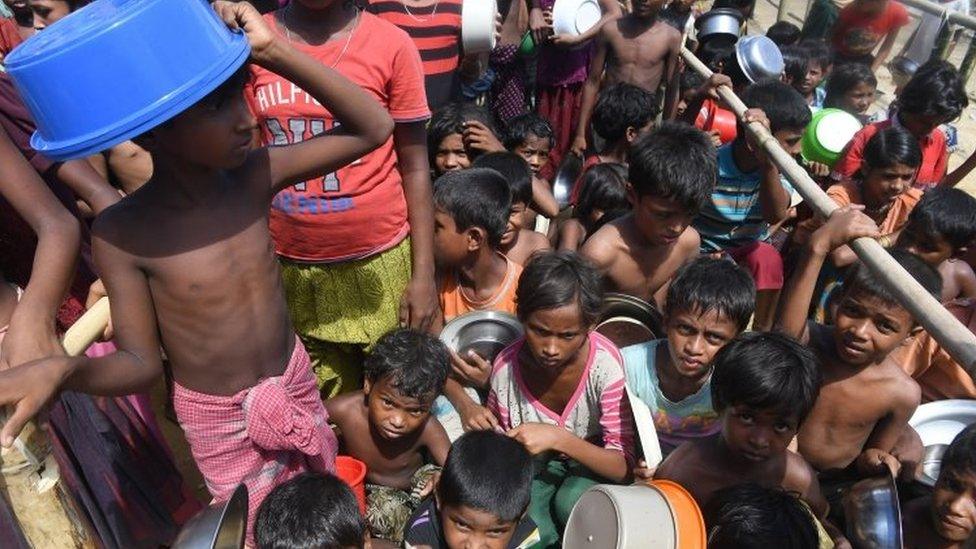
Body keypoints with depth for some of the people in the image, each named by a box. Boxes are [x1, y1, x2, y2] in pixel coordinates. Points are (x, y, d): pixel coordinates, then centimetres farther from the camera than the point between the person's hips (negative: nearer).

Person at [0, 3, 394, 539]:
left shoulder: (255, 173, -16)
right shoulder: (121, 233, -23)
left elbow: (374, 128, -18)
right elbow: (142, 363, -15)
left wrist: (273, 50, -28)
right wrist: (59, 369, -38)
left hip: (294, 377, 3)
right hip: (216, 415, -3)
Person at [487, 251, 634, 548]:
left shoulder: (605, 364, -28)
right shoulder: (506, 367, -20)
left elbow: (622, 467, -24)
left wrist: (558, 438, -39)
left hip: (592, 461, -1)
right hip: (533, 465, 1)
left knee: (571, 501, -32)